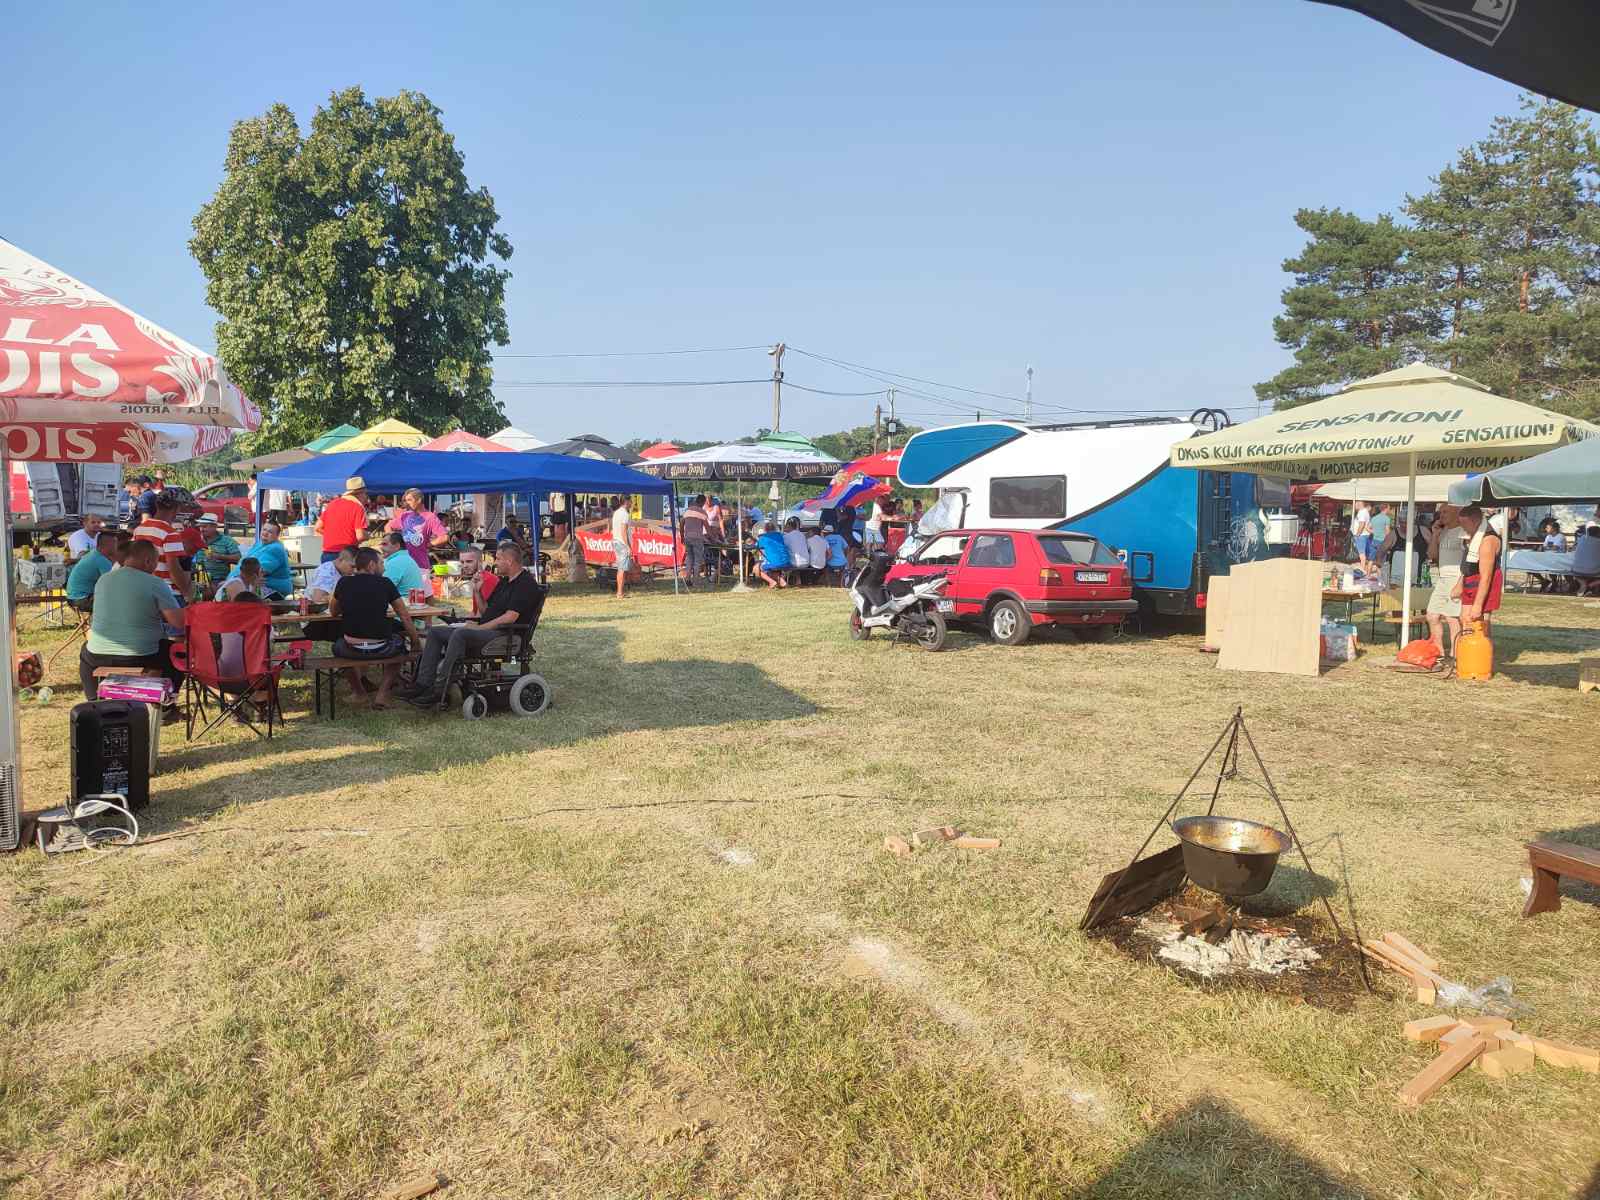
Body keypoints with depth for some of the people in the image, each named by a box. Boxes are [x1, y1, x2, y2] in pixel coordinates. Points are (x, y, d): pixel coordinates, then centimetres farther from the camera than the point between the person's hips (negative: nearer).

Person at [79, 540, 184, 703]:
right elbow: (179, 621, -15)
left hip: (98, 657, 5)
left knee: (86, 650, 39)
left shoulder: (102, 580, 6)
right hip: (141, 658, -5)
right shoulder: (155, 584, -12)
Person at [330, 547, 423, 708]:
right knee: (398, 642, 31)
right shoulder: (385, 583, -2)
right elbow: (405, 616, 2)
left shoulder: (344, 582, 3)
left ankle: (360, 691, 33)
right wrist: (416, 643, 13)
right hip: (380, 650, -2)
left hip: (351, 650, 2)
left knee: (338, 645, 35)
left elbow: (333, 612, 19)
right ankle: (383, 694, 15)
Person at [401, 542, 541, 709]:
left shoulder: (526, 584, -10)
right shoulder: (504, 582, 22)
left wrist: (478, 628, -14)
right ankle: (423, 684, -7)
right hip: (487, 631, 10)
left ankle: (439, 691, -32)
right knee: (435, 632, 2)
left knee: (460, 633, -34)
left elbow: (510, 618, -18)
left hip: (504, 636, -10)